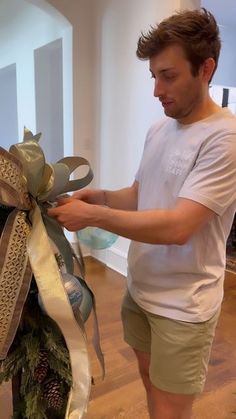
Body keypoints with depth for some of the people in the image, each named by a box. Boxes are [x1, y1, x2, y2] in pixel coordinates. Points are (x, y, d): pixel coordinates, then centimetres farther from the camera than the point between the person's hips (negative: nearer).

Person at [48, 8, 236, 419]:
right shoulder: (159, 129, 6)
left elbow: (177, 227, -28)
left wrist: (93, 216, -23)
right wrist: (100, 195, -6)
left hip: (183, 305, -7)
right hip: (140, 289, 7)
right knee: (150, 383, 26)